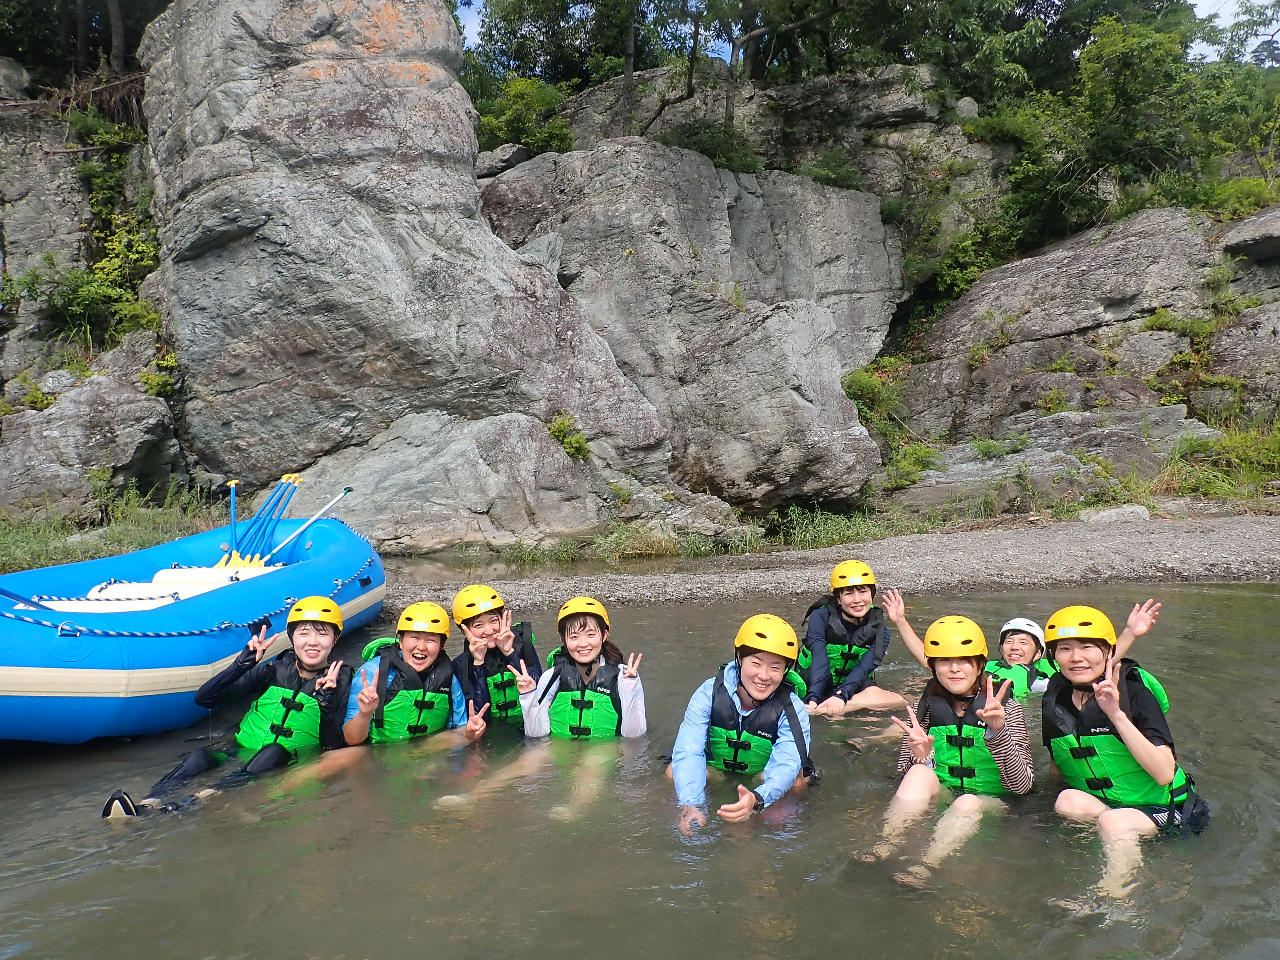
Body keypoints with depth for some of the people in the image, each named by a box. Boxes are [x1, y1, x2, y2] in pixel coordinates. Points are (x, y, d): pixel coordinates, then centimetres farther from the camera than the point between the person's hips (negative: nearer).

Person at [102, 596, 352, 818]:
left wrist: (326, 702, -24)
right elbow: (203, 698, 0)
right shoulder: (274, 671, 4)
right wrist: (243, 663, -14)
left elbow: (334, 750, -9)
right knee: (198, 757, -28)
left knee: (274, 752, -36)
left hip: (284, 763, -2)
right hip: (241, 752, 2)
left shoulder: (339, 683, -1)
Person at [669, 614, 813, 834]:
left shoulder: (792, 709, -24)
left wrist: (756, 799, -60)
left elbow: (786, 764, -37)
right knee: (675, 772, -25)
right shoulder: (709, 693, -23)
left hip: (763, 778, -1)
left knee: (795, 781, -30)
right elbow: (688, 751, -32)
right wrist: (691, 806, -50)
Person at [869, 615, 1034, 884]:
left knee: (967, 804, -35)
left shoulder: (1007, 711, -5)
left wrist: (998, 731, -30)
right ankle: (884, 848, -40)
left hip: (991, 805, -2)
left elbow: (1021, 785, -15)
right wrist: (920, 758, -22)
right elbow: (904, 776, 2)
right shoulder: (924, 709, 0)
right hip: (936, 800, 2)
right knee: (920, 773, -29)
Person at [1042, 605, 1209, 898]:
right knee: (1068, 800, -28)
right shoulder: (1055, 701, -3)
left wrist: (1117, 715, -34)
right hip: (1094, 804, 4)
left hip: (1160, 810, -4)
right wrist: (1065, 795, -5)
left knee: (1113, 824, -35)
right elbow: (1058, 767, 14)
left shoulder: (1135, 695, -17)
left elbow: (1164, 774, -28)